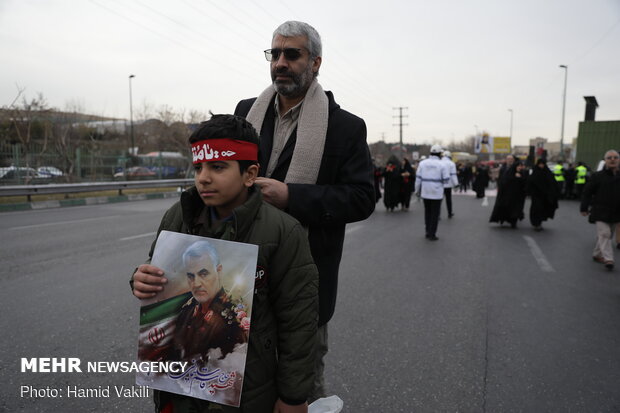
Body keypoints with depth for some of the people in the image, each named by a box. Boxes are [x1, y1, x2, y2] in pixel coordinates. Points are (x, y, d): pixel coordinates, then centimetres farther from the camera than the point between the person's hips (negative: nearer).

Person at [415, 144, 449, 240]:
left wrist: (417, 190, 10)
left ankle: (428, 232, 22)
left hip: (425, 192, 4)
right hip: (437, 193, -3)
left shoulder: (423, 163, 0)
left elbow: (418, 178, 1)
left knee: (427, 212, 17)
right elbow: (446, 178, -8)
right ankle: (432, 234, 5)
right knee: (435, 214, 4)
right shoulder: (442, 164, -8)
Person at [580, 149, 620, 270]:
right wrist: (584, 208, -3)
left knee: (606, 235, 13)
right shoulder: (597, 176, -4)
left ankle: (597, 254, 27)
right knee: (604, 234, -11)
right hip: (600, 212, -4)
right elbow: (587, 192, -1)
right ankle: (608, 259, -13)